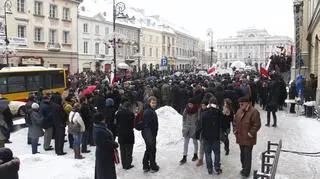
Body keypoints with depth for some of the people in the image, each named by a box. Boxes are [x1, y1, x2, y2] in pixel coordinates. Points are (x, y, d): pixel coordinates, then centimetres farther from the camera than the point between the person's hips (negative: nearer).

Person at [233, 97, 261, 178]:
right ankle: (244, 168, 34)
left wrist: (251, 133, -17)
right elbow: (235, 121, 19)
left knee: (247, 155, -1)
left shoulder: (254, 112, -16)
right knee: (242, 154, 18)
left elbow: (257, 124, -17)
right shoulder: (239, 111, 7)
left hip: (248, 138, -7)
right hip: (240, 137, 7)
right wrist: (235, 130, 9)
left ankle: (246, 171, 10)